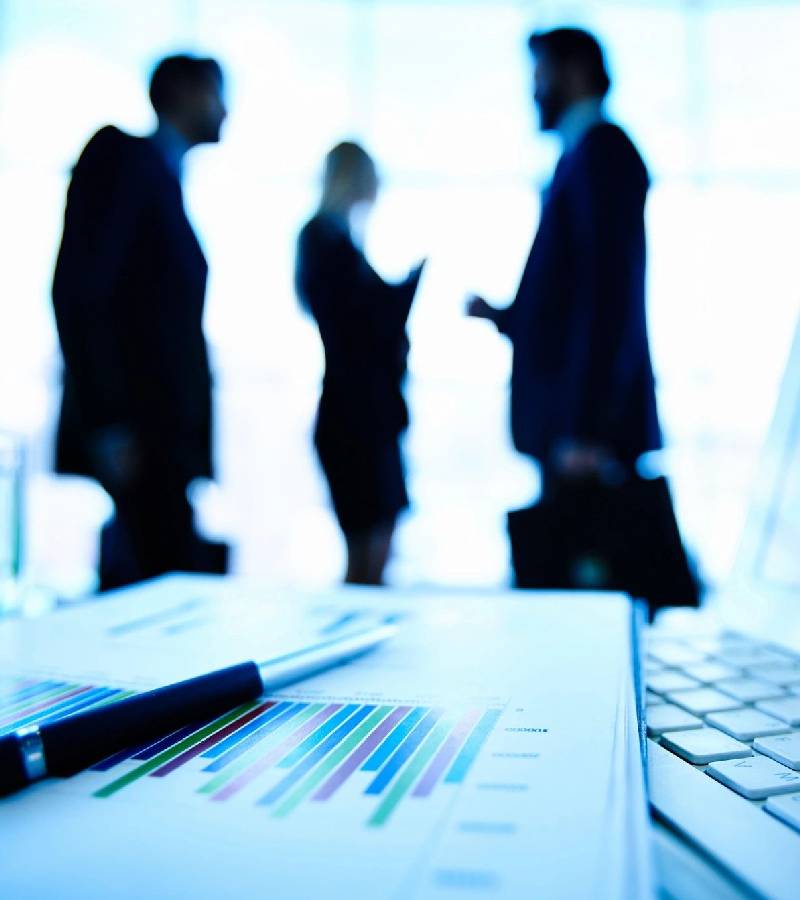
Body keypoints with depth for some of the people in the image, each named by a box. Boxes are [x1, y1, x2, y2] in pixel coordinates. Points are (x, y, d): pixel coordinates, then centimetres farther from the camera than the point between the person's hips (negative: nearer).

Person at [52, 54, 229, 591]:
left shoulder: (165, 178, 21)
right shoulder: (121, 154, -3)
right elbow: (78, 293, -14)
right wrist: (108, 426, -19)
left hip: (165, 445, 9)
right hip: (130, 447, -9)